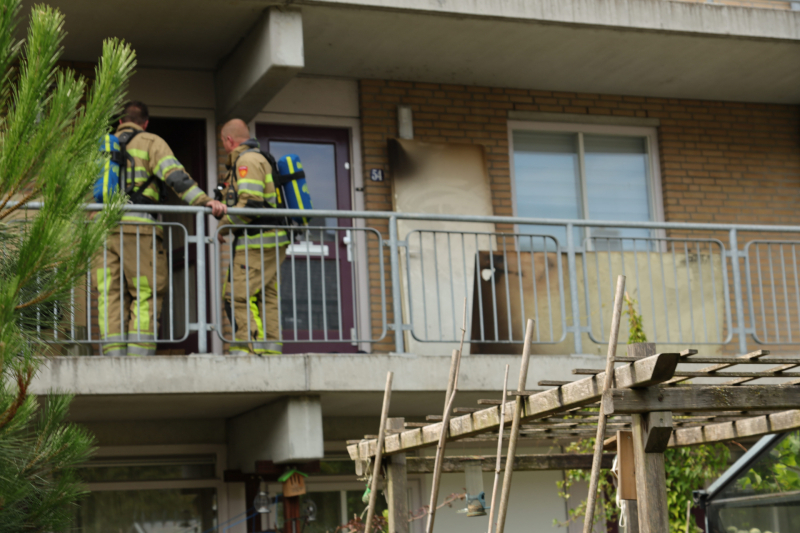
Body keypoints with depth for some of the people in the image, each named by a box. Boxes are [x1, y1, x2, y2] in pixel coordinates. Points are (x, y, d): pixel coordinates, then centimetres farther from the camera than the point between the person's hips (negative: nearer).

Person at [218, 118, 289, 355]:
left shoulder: (247, 160, -9)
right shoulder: (259, 159, 23)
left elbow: (250, 204, -20)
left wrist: (224, 227, -9)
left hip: (257, 244, -10)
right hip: (270, 244, 10)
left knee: (238, 297, -12)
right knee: (266, 300, 7)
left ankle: (252, 350, -18)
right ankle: (270, 351, 5)